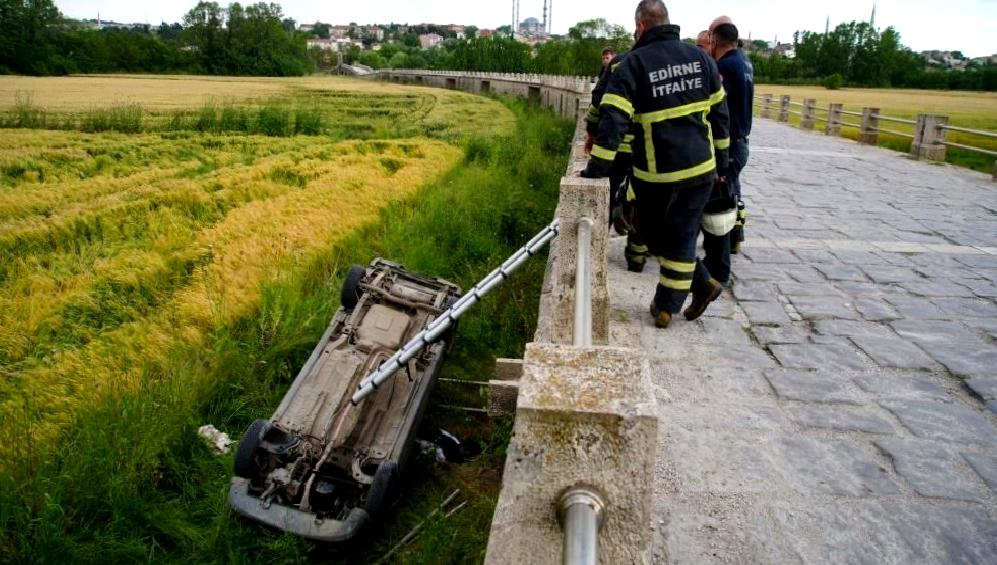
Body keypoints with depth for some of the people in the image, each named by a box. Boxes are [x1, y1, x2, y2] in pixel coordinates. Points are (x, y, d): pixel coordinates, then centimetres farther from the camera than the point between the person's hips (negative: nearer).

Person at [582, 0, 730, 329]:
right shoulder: (700, 58, 5)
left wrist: (598, 166, -15)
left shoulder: (634, 63, -9)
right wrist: (720, 159, 19)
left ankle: (700, 285, 21)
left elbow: (613, 119, -18)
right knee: (682, 237, 12)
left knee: (655, 235, 18)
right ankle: (667, 307, 14)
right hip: (700, 168, 4)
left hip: (657, 173, -4)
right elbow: (719, 113, 10)